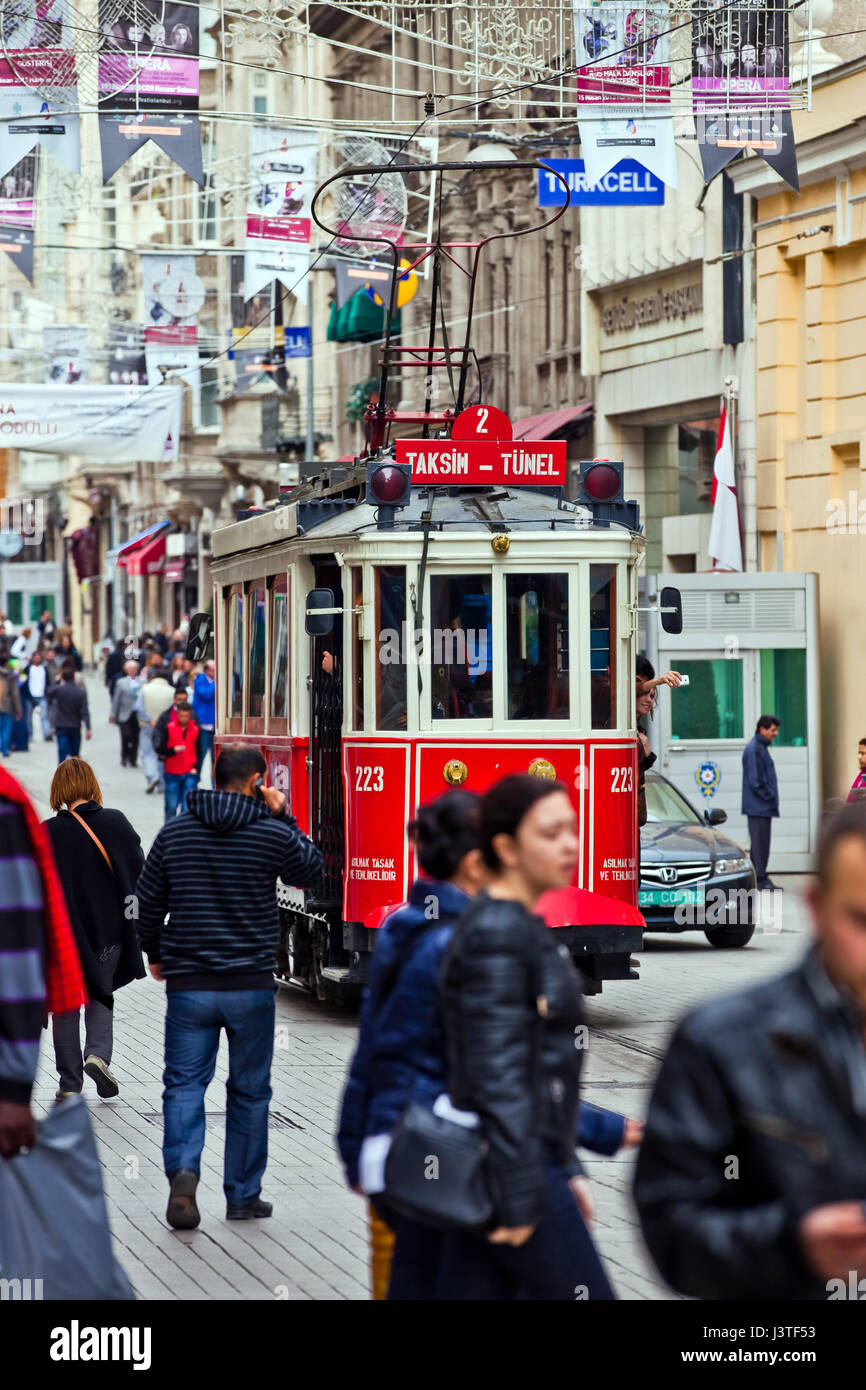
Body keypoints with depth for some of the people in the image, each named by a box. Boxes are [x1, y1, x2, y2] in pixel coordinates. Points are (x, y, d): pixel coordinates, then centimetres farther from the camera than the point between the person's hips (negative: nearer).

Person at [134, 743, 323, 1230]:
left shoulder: (175, 832, 2)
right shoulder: (272, 834, -7)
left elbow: (149, 901, 8)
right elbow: (312, 871, 11)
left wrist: (155, 954, 23)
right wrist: (284, 817, 12)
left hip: (188, 984, 1)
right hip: (252, 986, -1)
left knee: (184, 1083, 3)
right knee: (249, 1090, 11)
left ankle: (183, 1169, -21)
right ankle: (243, 1195, 16)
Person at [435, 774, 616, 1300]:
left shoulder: (527, 927, 15)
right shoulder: (496, 936, -15)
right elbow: (499, 1077, -19)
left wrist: (566, 1168, 19)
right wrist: (521, 1199, -20)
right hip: (512, 1167, -9)